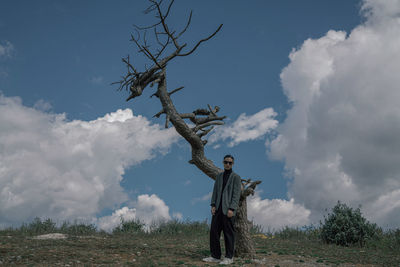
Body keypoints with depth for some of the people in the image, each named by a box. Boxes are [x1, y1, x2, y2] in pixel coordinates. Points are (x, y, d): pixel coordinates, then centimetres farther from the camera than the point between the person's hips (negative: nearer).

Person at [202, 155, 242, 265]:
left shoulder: (236, 177, 0)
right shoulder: (219, 176, 16)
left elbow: (236, 195, -7)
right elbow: (215, 191, 12)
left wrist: (231, 209, -16)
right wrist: (213, 205, 0)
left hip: (228, 210, -5)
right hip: (218, 209, 5)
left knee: (228, 233, -2)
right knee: (214, 232, 2)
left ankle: (229, 257, 5)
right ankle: (215, 256, 9)